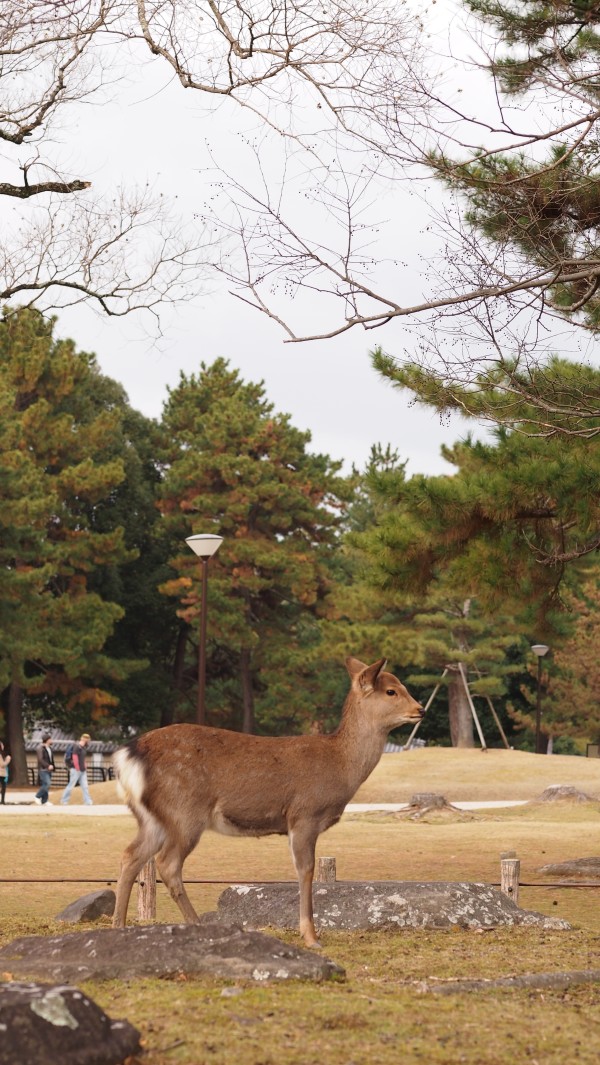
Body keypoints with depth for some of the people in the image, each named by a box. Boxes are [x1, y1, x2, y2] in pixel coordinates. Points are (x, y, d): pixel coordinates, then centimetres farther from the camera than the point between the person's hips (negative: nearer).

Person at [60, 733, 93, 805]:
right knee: (71, 785, -1)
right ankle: (63, 801, 8)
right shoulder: (77, 747, -14)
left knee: (85, 787, 4)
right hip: (76, 770, -9)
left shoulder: (83, 747, 14)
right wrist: (78, 769, -17)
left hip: (82, 771, 9)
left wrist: (84, 768, 13)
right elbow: (75, 758, -18)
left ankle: (88, 802, 2)